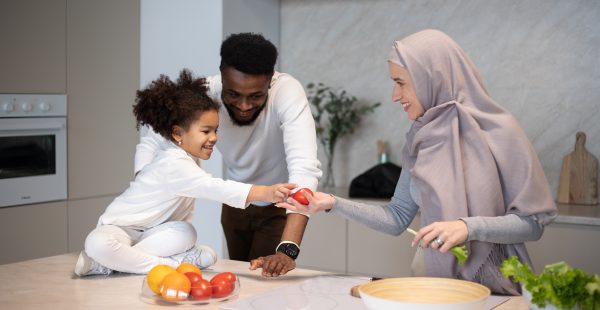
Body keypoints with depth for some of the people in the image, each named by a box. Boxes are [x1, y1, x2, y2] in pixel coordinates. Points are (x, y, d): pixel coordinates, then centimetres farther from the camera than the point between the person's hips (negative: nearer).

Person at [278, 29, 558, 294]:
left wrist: (469, 227, -22)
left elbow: (534, 221, -8)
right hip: (434, 284, 5)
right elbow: (398, 219, 11)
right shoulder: (420, 140, 6)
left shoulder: (498, 132, -9)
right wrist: (334, 204, 2)